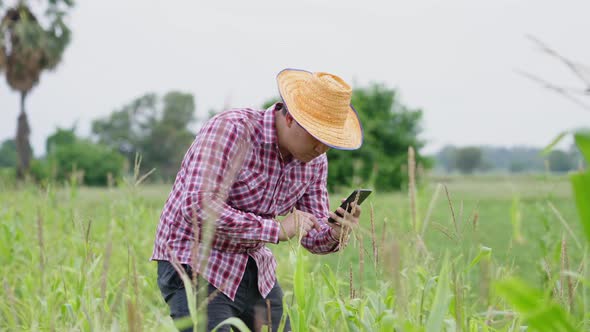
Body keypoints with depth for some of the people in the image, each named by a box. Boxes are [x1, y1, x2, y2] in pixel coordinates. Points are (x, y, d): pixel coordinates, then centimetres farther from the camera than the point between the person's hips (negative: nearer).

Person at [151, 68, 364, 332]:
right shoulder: (231, 129, -22)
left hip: (255, 272, 7)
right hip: (195, 267, -7)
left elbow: (313, 236, 8)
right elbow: (199, 207, -32)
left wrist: (335, 233, -16)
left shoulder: (315, 161, 0)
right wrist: (277, 229, -30)